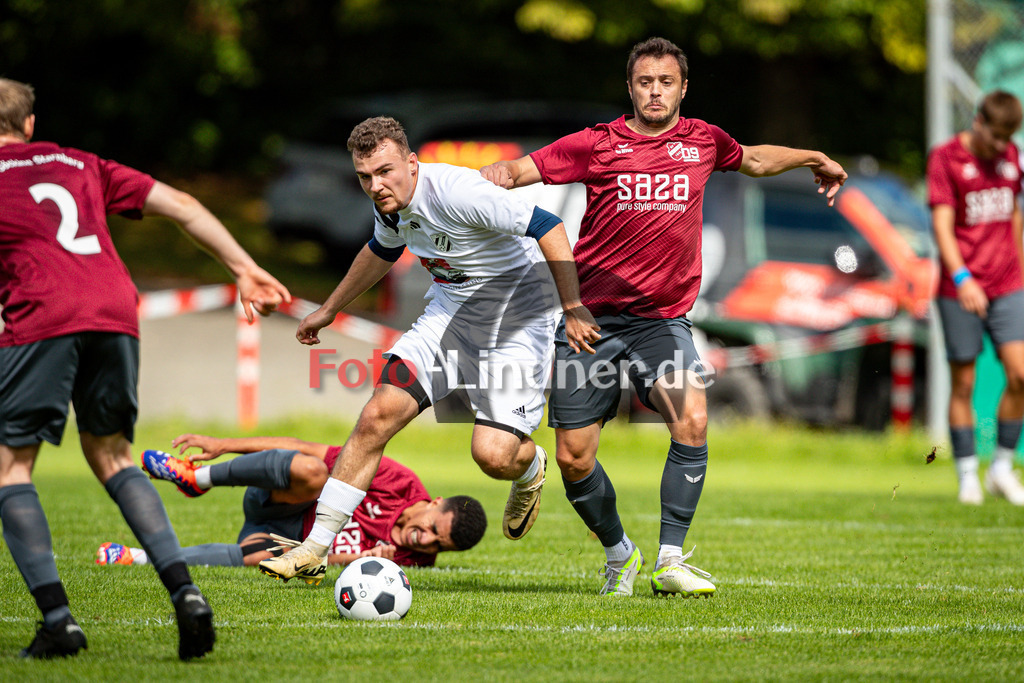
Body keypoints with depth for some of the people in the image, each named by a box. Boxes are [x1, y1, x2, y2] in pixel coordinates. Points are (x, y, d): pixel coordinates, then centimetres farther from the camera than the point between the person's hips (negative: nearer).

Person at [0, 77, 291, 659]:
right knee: (112, 457, 19)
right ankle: (185, 591, 2)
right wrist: (245, 268, 23)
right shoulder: (80, 165, 27)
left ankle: (57, 617, -7)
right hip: (115, 316, 5)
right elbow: (182, 205, 23)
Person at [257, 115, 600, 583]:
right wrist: (329, 310, 31)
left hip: (515, 321, -7)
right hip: (448, 312, 7)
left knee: (493, 456, -18)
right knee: (378, 414, -11)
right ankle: (316, 547, -6)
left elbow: (548, 228, -26)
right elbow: (382, 251, 22)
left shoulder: (456, 191, -28)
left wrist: (573, 309, -29)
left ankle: (531, 468, 23)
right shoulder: (391, 203, -3)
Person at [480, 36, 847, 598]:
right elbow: (521, 169, -7)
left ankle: (670, 561, -16)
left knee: (692, 421, -25)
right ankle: (619, 555, 24)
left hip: (663, 317, 1)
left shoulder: (703, 141, 8)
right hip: (591, 315, -1)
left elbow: (754, 159, 29)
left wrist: (815, 160, 31)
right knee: (573, 460, -2)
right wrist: (498, 172, -26)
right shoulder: (597, 145, -2)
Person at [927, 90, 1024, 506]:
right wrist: (961, 278, -26)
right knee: (963, 383, 0)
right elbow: (942, 223, -14)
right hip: (961, 290, -4)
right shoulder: (946, 158, -6)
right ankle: (967, 477, 9)